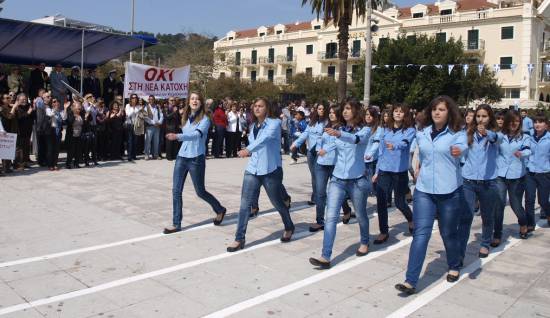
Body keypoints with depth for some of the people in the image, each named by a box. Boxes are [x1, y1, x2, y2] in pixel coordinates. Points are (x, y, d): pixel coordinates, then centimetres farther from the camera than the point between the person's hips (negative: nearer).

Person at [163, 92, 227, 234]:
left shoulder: (204, 119, -10)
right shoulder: (185, 118, 8)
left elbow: (196, 134, -28)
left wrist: (177, 136, -40)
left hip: (196, 159, -5)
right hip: (181, 157, 6)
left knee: (200, 192, 5)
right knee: (176, 191, 1)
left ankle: (220, 210, 30)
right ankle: (176, 224, 11)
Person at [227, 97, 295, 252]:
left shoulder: (274, 123, -9)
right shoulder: (253, 126, 12)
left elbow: (266, 138, -28)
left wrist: (248, 149, -39)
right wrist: (249, 152, 8)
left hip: (271, 170, -5)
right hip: (252, 169, 5)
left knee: (278, 202, 10)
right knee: (245, 204, -3)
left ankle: (289, 228, 36)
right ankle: (239, 239, 4)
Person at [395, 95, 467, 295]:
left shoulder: (457, 133, -6)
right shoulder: (421, 133, 5)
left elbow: (462, 148, -30)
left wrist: (459, 151, -51)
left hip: (450, 192, -2)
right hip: (424, 191, 2)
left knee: (448, 233, 12)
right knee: (420, 234, -5)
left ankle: (454, 267, 41)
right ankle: (410, 282, -6)